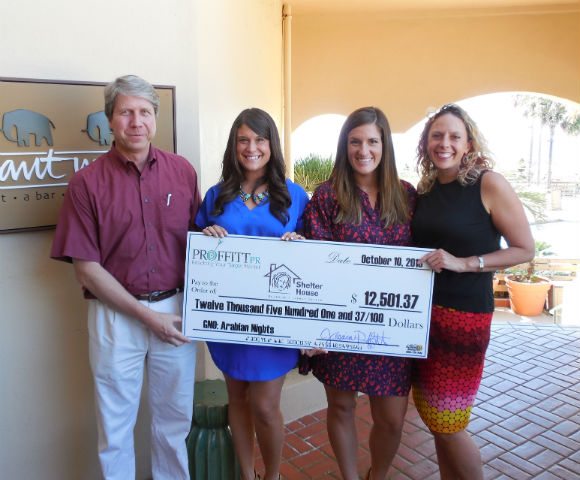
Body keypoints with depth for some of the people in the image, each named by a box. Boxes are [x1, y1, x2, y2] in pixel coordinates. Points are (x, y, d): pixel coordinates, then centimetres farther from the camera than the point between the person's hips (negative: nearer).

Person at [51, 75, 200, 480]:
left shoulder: (182, 171, 1)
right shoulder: (88, 182, -6)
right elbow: (85, 266, -7)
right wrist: (147, 315, -11)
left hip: (177, 309, 2)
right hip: (116, 315, -2)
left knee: (175, 417, 18)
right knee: (116, 424, 13)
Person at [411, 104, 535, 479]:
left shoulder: (489, 184, -10)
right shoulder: (425, 189, 6)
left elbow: (525, 249, -10)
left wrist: (464, 263, -18)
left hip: (465, 315, -6)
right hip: (421, 311, 6)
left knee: (447, 424, 4)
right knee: (433, 416, 16)